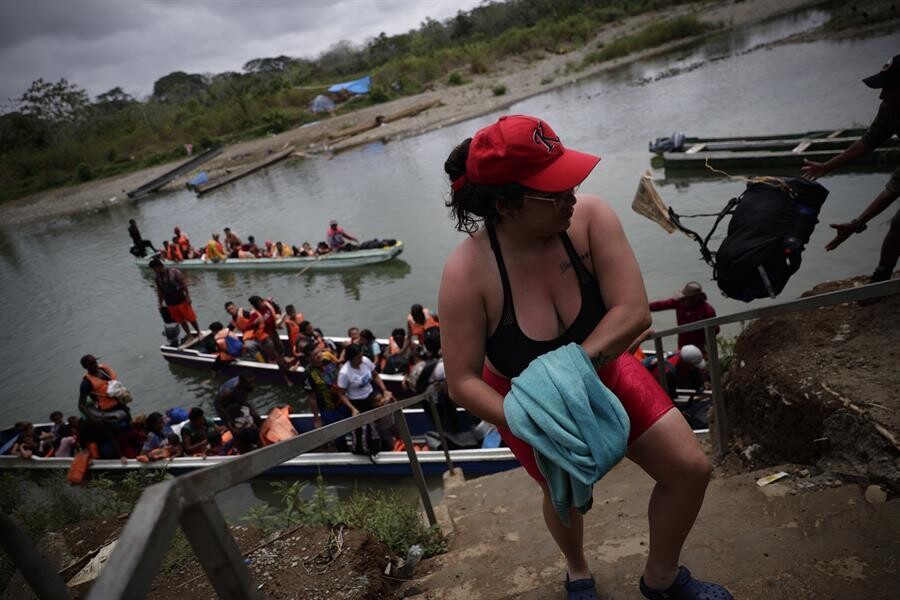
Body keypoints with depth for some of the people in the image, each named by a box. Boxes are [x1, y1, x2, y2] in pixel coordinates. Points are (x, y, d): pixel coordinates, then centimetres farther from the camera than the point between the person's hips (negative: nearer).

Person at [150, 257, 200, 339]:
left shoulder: (173, 271, -13)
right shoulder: (157, 278, 2)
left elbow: (183, 283, -11)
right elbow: (159, 291, 11)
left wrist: (187, 296, -15)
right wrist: (160, 304, 10)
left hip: (181, 300, -4)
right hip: (170, 304, 5)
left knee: (190, 317, 3)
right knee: (180, 320, 9)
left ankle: (198, 332, 19)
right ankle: (189, 334, 22)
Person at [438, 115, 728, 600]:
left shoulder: (590, 217, -27)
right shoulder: (467, 274, -33)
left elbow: (633, 313, -29)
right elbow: (463, 383, -27)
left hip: (603, 373, 3)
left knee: (690, 470, 3)